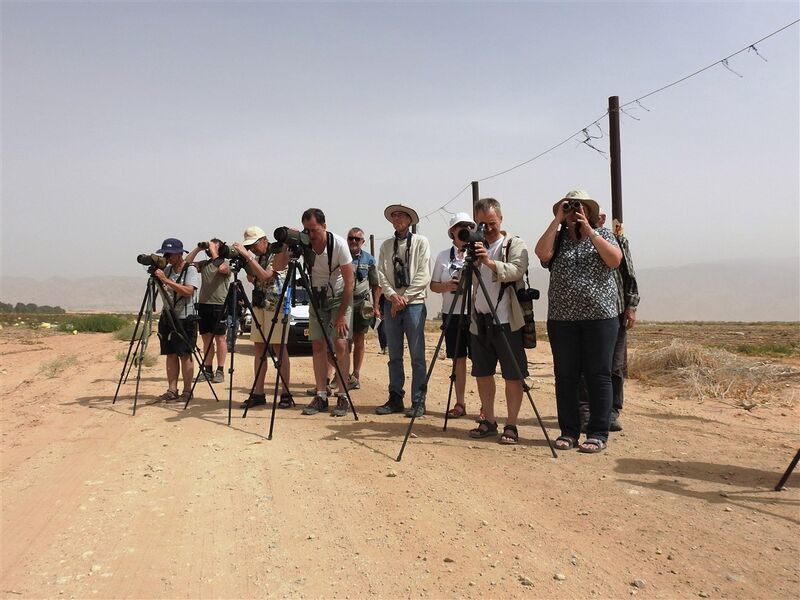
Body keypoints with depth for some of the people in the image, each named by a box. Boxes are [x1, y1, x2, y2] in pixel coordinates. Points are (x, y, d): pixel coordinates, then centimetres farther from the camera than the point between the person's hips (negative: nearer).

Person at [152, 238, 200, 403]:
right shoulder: (167, 269, 11)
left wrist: (166, 280, -26)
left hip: (185, 319, -6)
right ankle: (172, 390, 10)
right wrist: (156, 275, 1)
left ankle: (187, 391, 3)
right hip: (167, 317, 6)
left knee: (185, 355, -3)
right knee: (170, 354, 6)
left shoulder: (190, 269, -9)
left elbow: (188, 291, -24)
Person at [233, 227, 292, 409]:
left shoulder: (280, 254, -9)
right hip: (258, 304, 7)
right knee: (259, 349, 5)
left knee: (279, 349, -7)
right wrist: (245, 262, 1)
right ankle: (258, 394, 9)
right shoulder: (258, 257, 14)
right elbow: (252, 279, 14)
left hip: (276, 304, -7)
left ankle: (286, 394, -1)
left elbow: (266, 276, -21)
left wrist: (248, 256, -20)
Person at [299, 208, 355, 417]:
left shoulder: (338, 244, -22)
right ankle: (321, 396, 6)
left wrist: (341, 315, -21)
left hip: (339, 298, -4)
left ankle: (343, 397, -6)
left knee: (340, 344, -12)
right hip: (316, 297, 4)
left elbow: (348, 282, -19)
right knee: (317, 345, 0)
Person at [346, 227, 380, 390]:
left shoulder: (369, 259, 8)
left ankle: (355, 376, 13)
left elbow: (375, 285, 10)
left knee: (359, 341, 6)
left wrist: (375, 306, 4)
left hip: (361, 304, 1)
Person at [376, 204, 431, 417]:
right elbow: (381, 274, 6)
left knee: (417, 356, -2)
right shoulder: (386, 245, 12)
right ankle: (395, 398, 17)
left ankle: (418, 402, 5)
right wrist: (393, 296, -10)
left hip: (414, 303, -4)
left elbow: (423, 275, -6)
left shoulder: (420, 242, 1)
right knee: (394, 356, 9)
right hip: (391, 304, 4)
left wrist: (405, 297, -11)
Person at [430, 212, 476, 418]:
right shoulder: (443, 256, 10)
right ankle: (460, 403, 18)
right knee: (458, 359, 9)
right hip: (452, 314, 3)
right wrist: (447, 286, -9)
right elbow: (433, 285, 12)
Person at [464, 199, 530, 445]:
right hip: (479, 321, 6)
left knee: (513, 375, -2)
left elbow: (516, 271, -21)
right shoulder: (475, 246, 15)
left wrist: (490, 262, -33)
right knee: (482, 373, 11)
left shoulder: (515, 244, -1)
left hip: (508, 321, -5)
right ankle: (489, 420, 23)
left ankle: (511, 425, 7)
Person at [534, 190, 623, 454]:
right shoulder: (558, 238, 12)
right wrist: (558, 220, -6)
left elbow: (615, 259, -10)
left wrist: (589, 231, -12)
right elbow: (542, 253, -10)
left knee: (598, 375, 0)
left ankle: (598, 434, 7)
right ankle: (568, 431, 15)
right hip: (562, 318, 2)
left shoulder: (603, 234, 9)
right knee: (565, 375, 5)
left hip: (600, 316, -2)